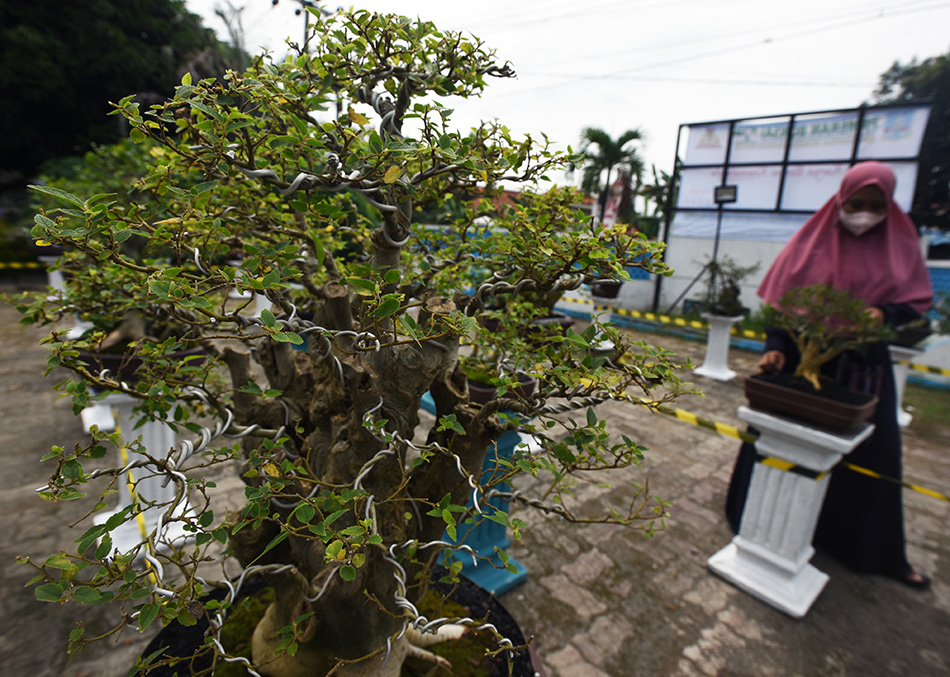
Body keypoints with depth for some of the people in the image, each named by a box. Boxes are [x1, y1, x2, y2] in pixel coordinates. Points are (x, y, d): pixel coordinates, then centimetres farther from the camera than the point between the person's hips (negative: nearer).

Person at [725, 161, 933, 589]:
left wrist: (884, 313, -16)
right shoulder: (812, 240, -3)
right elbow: (779, 299, -6)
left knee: (871, 453, 10)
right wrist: (775, 347, -19)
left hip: (863, 368, 2)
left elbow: (918, 300, 6)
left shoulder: (900, 243, 3)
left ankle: (877, 552, 30)